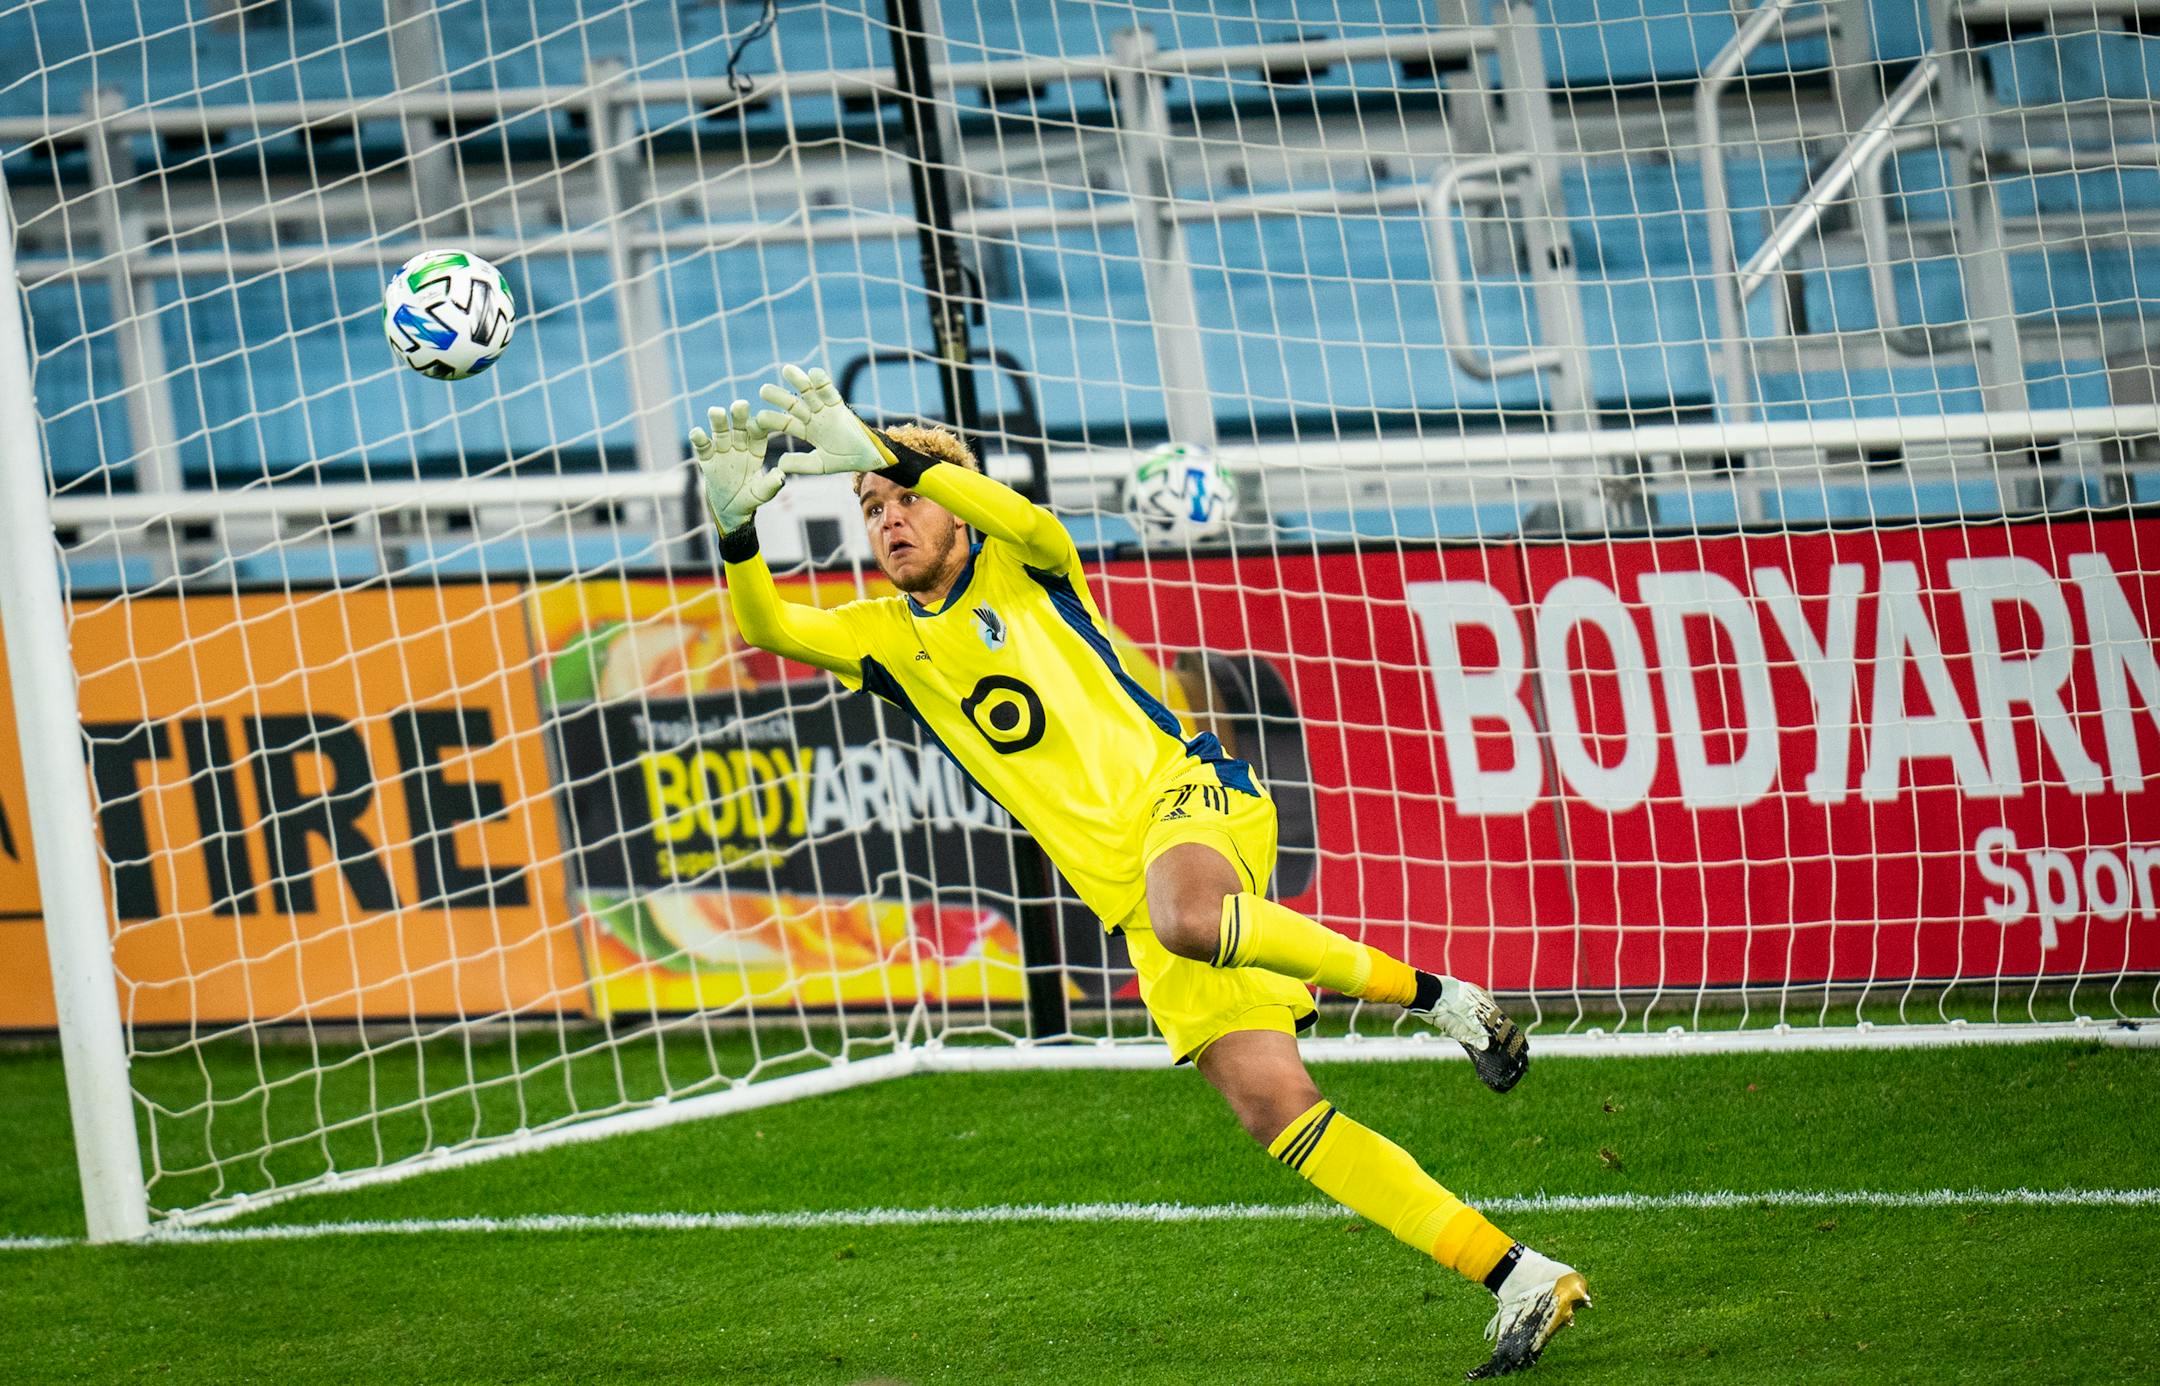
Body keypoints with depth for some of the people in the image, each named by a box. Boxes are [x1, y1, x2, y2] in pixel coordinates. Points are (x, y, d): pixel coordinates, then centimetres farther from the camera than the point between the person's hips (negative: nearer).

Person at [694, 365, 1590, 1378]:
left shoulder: (1017, 568, 8)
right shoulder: (887, 637, 18)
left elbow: (1034, 524, -17)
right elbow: (765, 627, 1)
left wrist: (891, 454, -27)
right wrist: (736, 526, -19)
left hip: (1184, 796, -4)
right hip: (1129, 896, 4)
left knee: (1184, 917, -41)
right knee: (1276, 1109, -12)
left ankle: (1431, 996, -19)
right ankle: (1522, 1283, -11)